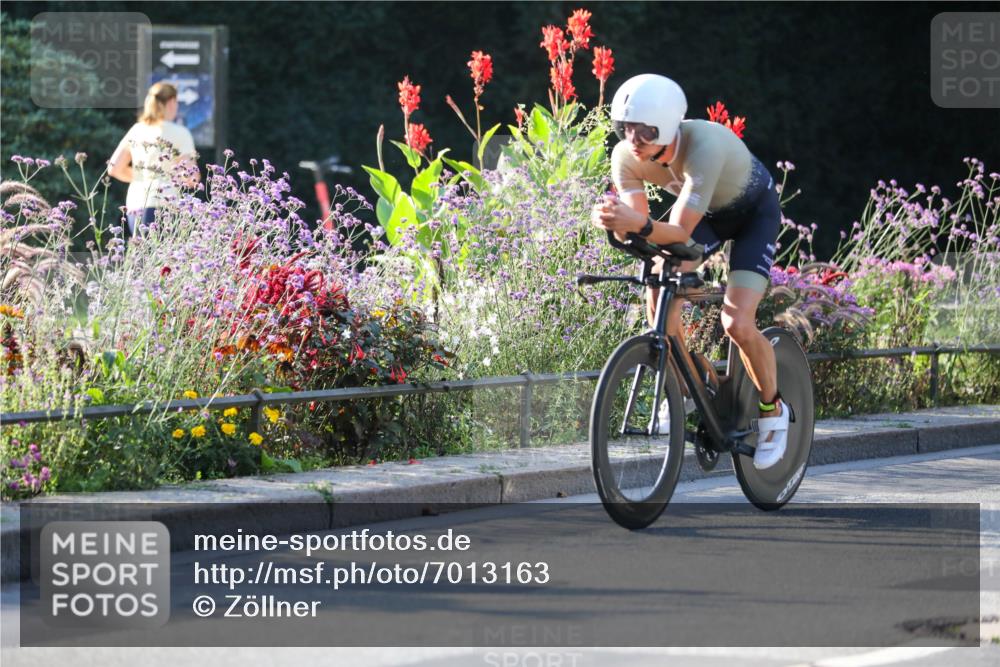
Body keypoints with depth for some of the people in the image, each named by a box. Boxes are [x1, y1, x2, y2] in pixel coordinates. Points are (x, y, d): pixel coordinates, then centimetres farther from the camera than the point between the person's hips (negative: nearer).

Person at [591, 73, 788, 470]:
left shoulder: (703, 146, -41)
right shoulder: (626, 157, -24)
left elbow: (680, 232, -41)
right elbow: (638, 227, -23)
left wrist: (640, 224, -60)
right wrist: (614, 222, -45)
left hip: (754, 212, -5)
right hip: (705, 212, 5)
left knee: (738, 325, -18)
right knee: (658, 295, -19)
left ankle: (773, 411, 8)